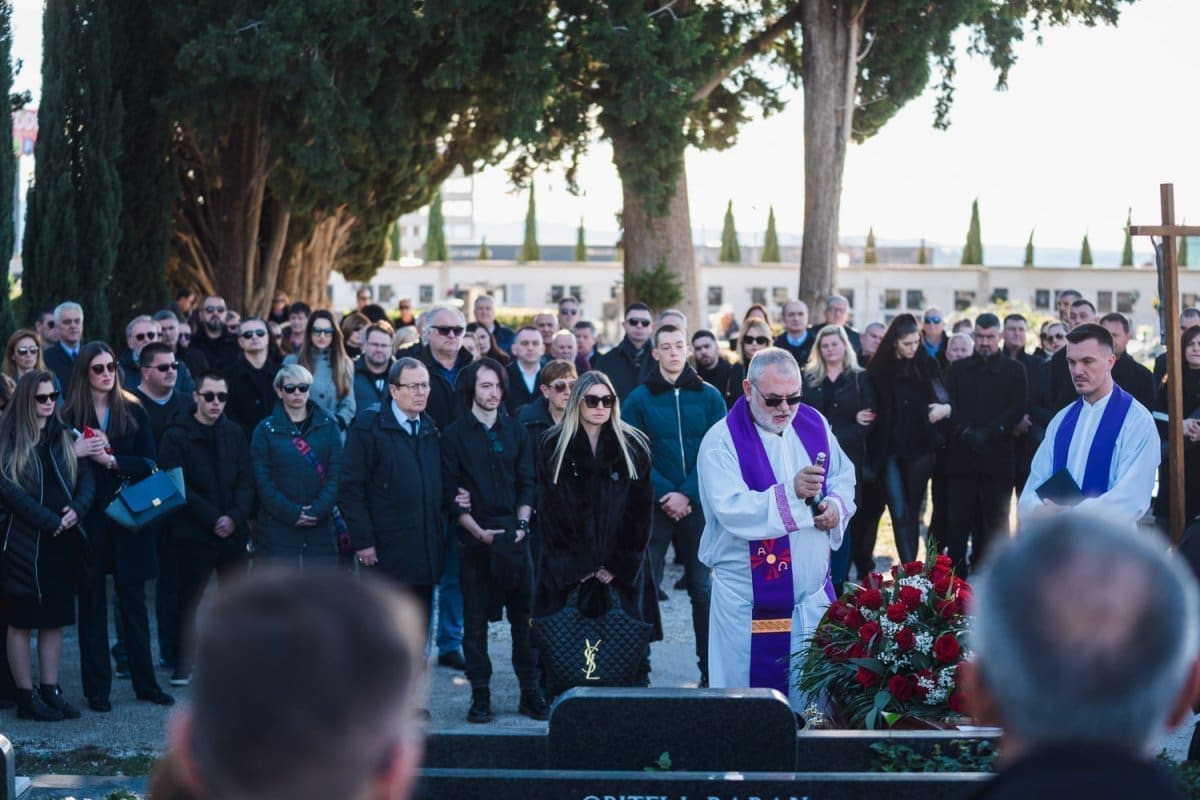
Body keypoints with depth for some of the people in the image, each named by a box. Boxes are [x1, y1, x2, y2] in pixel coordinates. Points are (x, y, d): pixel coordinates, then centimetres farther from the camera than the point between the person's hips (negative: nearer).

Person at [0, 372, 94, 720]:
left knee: (55, 619, 8)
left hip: (63, 542, 5)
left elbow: (86, 478, 7)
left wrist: (77, 509, -12)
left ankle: (50, 691, 14)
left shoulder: (64, 437, 12)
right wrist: (50, 521, -17)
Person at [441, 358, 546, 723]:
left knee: (524, 617, 1)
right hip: (474, 538, -2)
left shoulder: (515, 431, 10)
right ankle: (480, 696, 7)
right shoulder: (455, 435, 2)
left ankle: (530, 692, 7)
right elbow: (450, 492, -2)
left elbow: (526, 484, 9)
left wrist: (522, 525, -5)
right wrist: (478, 531, -11)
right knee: (475, 621, 1)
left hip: (514, 535, 2)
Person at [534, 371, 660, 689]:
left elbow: (640, 511, 1)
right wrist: (576, 567, -6)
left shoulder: (634, 446, 3)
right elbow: (549, 512, 0)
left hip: (623, 570, 0)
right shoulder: (552, 446, 3)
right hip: (567, 570, 0)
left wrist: (619, 566, -7)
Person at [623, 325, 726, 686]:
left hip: (697, 504, 0)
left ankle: (710, 668, 9)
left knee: (703, 587, 4)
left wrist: (687, 494, -11)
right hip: (655, 504, 0)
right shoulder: (639, 399, 2)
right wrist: (665, 494, -13)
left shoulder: (710, 397, 3)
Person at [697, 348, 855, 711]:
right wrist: (790, 492, -36)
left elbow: (844, 475, 14)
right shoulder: (722, 440, -14)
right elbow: (731, 509, -26)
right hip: (750, 600, -5)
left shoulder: (814, 424, 4)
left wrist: (837, 504, -8)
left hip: (812, 592, 5)